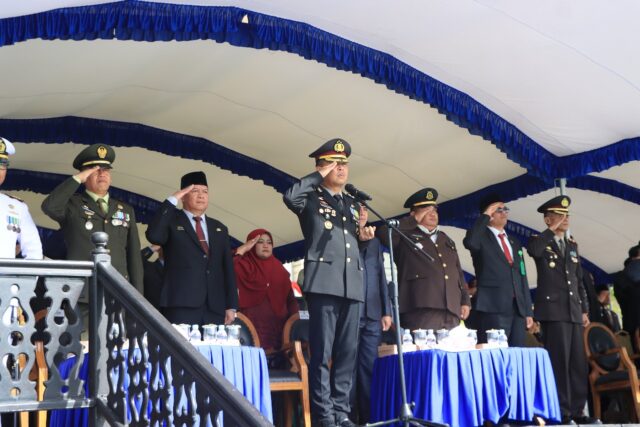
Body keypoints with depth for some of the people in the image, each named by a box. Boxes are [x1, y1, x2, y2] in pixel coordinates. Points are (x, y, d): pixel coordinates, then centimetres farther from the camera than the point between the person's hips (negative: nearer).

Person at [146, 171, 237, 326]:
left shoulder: (219, 228, 20)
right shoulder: (171, 222, 7)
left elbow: (228, 269, 16)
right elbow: (153, 236, -16)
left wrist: (231, 306, 7)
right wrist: (172, 200, -9)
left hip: (215, 308, 4)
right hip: (181, 307, -4)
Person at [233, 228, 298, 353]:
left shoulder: (279, 268, 18)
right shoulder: (244, 266, 6)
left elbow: (290, 299, 17)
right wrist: (241, 251, -8)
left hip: (278, 325, 4)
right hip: (253, 324, -4)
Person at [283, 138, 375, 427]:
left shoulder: (353, 204, 24)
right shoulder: (311, 199, 5)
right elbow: (290, 197, -19)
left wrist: (363, 236, 10)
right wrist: (319, 176, -8)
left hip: (352, 284, 6)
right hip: (323, 282, -6)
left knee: (347, 352, 5)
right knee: (322, 352, -8)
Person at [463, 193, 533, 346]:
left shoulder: (514, 243, 22)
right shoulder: (482, 238, 2)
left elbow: (522, 277, 19)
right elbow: (469, 242, -24)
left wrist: (528, 311, 13)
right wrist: (485, 216, -12)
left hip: (518, 308, 6)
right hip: (493, 308, -6)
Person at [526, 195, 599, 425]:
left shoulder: (572, 245, 19)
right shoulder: (541, 242, 1)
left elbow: (579, 281, 20)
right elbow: (532, 250, -26)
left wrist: (584, 309, 13)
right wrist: (552, 230, -15)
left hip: (574, 311, 6)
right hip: (553, 310, -6)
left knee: (579, 363, 4)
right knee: (559, 362, -8)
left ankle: (576, 410, 11)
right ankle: (561, 412, -3)